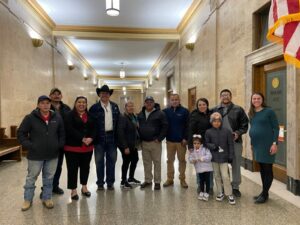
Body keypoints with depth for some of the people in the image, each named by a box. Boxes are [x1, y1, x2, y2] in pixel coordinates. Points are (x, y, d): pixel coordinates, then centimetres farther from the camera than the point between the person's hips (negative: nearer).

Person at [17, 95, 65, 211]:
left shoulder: (57, 117, 1)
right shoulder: (30, 118, -9)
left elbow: (62, 133, 12)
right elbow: (21, 133, -3)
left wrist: (59, 145, 0)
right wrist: (30, 146, -11)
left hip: (52, 155, 3)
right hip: (35, 155, -2)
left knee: (49, 178, 14)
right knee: (31, 178, 12)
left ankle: (47, 198, 29)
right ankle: (28, 199, 30)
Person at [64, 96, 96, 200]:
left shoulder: (90, 116, 12)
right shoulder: (69, 115, -3)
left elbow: (94, 128, 4)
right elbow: (70, 130, -16)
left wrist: (91, 138, -15)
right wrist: (82, 139, -22)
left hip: (88, 147, 5)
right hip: (73, 147, -5)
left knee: (85, 167, 15)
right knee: (72, 168, 3)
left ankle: (84, 187, 31)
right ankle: (73, 190, 17)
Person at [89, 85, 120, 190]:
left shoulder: (115, 106, 8)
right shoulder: (94, 107, -3)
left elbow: (118, 121, 10)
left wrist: (117, 136, 4)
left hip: (112, 137, 3)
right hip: (99, 138, -2)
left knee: (111, 160, 9)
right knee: (99, 161, 8)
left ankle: (110, 183, 22)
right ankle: (100, 183, 20)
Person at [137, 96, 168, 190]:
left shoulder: (160, 114, -5)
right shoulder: (140, 114, 10)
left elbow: (165, 126, -8)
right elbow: (137, 127, 16)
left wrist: (159, 138, -12)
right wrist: (139, 138, 6)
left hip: (155, 143, -4)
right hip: (144, 143, 5)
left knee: (157, 162, 3)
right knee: (146, 163, 13)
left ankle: (157, 182, 15)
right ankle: (148, 180, 26)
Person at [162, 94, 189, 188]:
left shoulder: (184, 111, -3)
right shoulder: (165, 111, 3)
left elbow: (187, 126, -7)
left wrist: (185, 138, -12)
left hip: (181, 141, -2)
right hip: (170, 140, 2)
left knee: (182, 160, 9)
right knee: (170, 160, 11)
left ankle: (182, 179, 20)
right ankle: (170, 179, 23)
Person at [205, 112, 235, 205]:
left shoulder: (227, 131, -3)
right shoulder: (208, 132, -1)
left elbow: (230, 144, 0)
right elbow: (206, 143, 4)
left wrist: (230, 156, -3)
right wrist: (213, 146, -15)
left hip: (224, 157, -2)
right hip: (214, 157, 2)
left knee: (225, 176, -5)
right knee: (217, 176, 11)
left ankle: (229, 194, 8)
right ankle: (220, 193, 25)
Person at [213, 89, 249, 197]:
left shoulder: (238, 109, 3)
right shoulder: (215, 110, 6)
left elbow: (245, 124, 2)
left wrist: (238, 133, -12)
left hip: (235, 142, 0)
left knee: (236, 165, 8)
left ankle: (235, 187, 23)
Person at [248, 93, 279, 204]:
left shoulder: (269, 111, -8)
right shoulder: (251, 113, 9)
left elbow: (276, 128, -9)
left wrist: (275, 143, -16)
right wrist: (252, 143, 16)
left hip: (267, 145, -6)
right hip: (257, 145, 6)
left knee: (267, 169, 2)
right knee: (262, 169, 14)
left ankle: (265, 194, 13)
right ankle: (264, 192, 26)